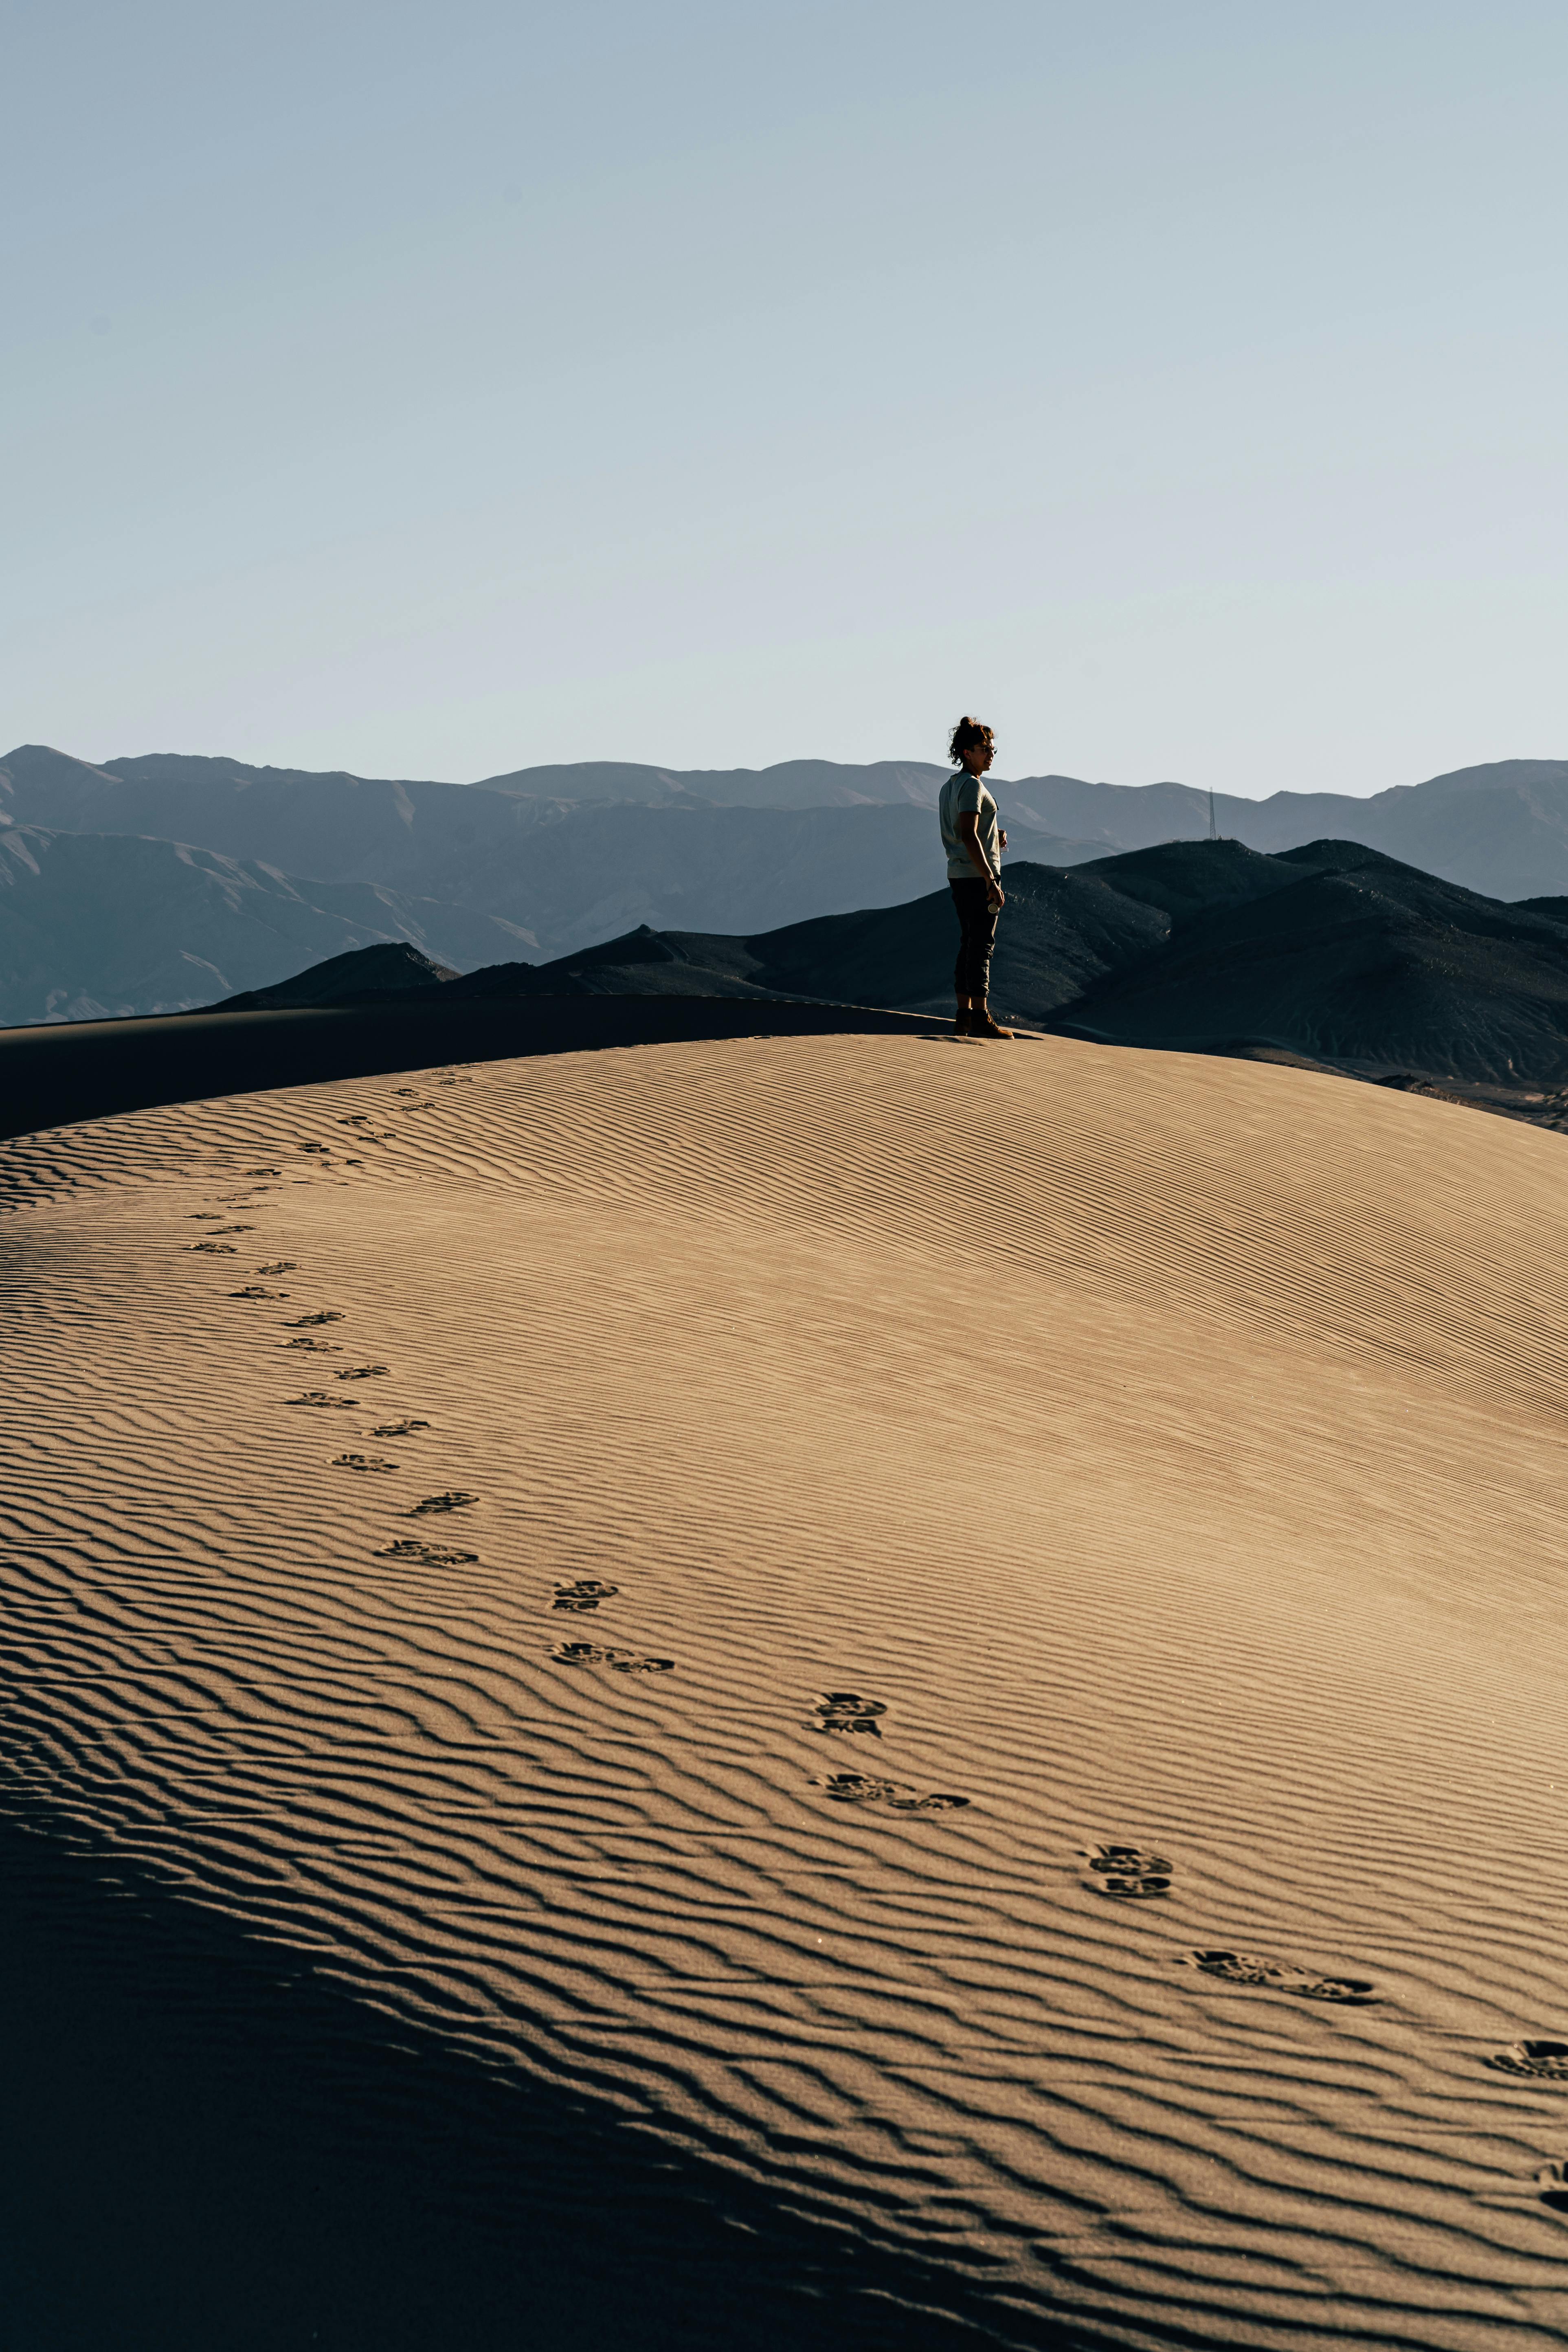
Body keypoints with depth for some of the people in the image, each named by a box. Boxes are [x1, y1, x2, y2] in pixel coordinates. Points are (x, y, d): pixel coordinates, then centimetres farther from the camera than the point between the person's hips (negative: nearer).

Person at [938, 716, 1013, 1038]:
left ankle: (964, 1017, 13)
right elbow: (969, 836, -23)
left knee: (969, 945, 12)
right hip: (978, 875, -10)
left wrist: (995, 837, 13)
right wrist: (991, 881, -25)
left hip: (958, 875, 10)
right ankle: (981, 1019, -7)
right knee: (981, 946, -7)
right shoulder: (972, 786, -14)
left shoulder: (950, 786, 16)